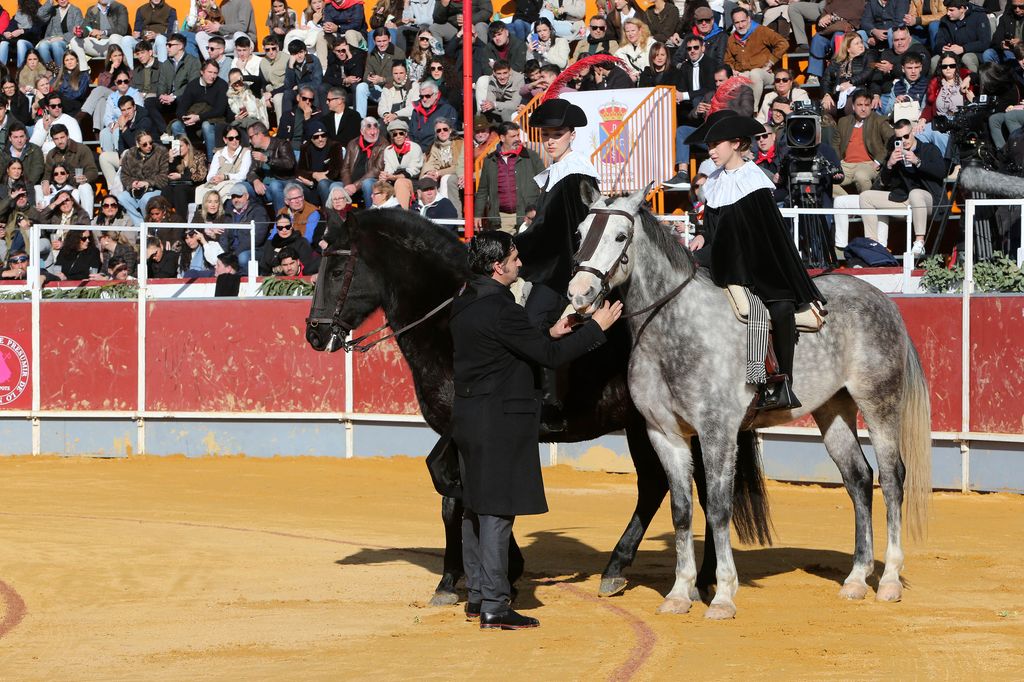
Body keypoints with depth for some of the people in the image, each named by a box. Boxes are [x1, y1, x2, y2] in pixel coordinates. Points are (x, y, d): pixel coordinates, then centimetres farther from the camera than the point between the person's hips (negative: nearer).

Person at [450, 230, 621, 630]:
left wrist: (549, 336, 19)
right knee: (497, 510, -7)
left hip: (469, 417, 10)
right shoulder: (500, 310, -20)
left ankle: (477, 595, 25)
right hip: (500, 421, -10)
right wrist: (597, 327, -7)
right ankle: (493, 605, -6)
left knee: (476, 507, 16)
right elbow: (549, 356, -16)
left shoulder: (463, 305, 9)